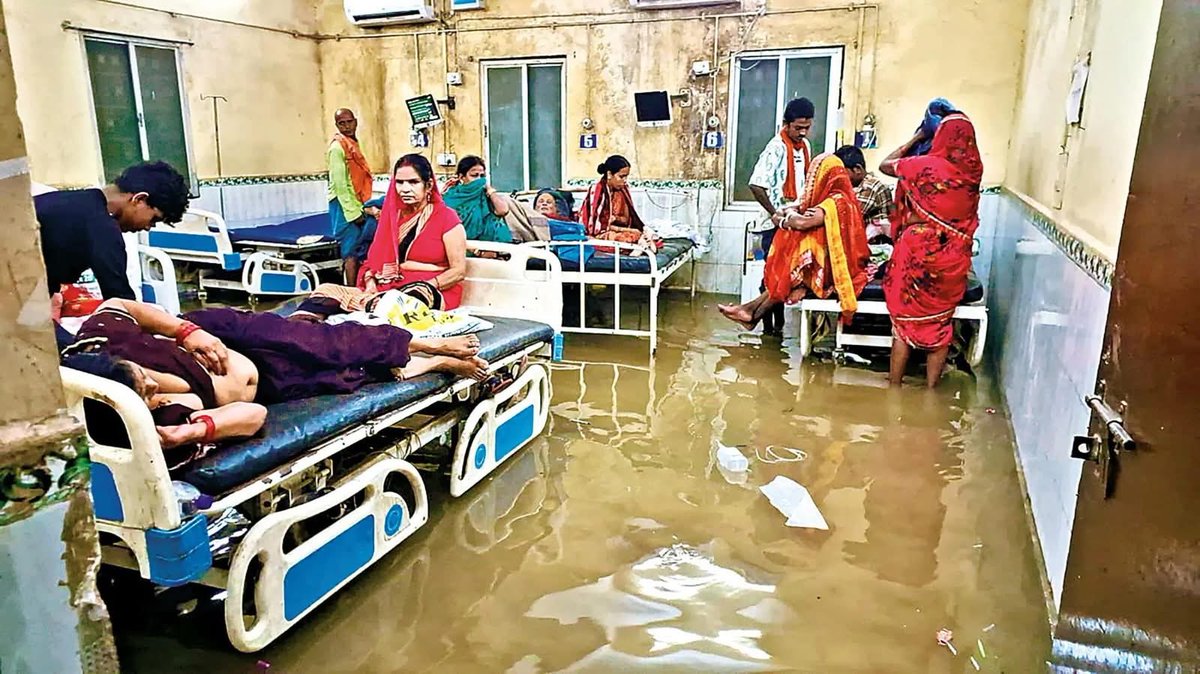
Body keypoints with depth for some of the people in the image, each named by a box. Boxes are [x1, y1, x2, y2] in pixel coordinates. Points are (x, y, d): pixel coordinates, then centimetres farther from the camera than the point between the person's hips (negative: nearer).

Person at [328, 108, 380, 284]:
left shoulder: (353, 144, 16)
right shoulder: (337, 147, -12)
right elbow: (340, 184, -17)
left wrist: (365, 207, 13)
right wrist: (355, 212, -18)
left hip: (355, 204, 9)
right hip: (345, 205, -9)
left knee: (357, 250, 13)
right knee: (351, 251, -7)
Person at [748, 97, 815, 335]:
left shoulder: (805, 146, 10)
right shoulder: (776, 148, -15)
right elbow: (756, 185, -21)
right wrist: (774, 213, -20)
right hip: (777, 223, -8)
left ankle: (778, 322, 22)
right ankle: (770, 325, 8)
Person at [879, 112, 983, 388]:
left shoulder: (923, 166, -13)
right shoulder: (974, 170, -1)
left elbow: (886, 164, 5)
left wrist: (915, 139, 13)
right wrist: (958, 124, 25)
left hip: (917, 251, -3)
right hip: (952, 258, 3)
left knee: (904, 320, 8)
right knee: (940, 324, 13)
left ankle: (894, 387, 15)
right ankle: (930, 389, 20)